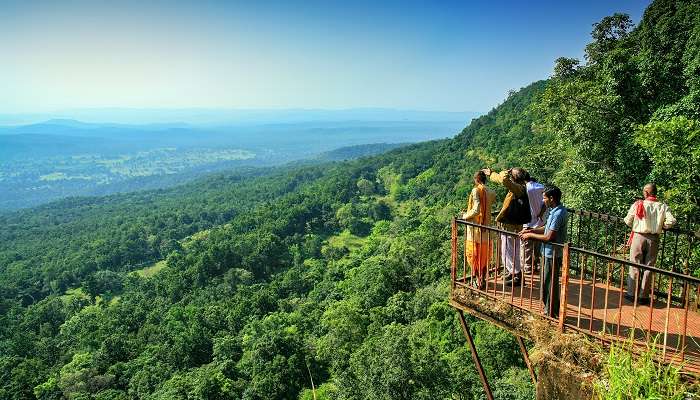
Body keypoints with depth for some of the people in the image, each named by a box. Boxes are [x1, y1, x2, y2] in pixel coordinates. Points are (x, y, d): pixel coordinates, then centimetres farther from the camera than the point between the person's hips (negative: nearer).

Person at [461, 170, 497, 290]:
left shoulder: (476, 191, -15)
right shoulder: (491, 193, 2)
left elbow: (476, 210, -23)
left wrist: (465, 216, -8)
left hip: (475, 228, -5)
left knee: (473, 255, 6)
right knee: (484, 255, 16)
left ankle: (478, 281, 7)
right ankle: (483, 279, 22)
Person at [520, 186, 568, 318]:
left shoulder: (558, 214, -24)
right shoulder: (555, 210, 7)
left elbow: (549, 237, -25)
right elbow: (548, 228, 18)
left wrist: (531, 235, -14)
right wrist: (531, 230, 6)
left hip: (552, 254, -10)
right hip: (551, 252, 10)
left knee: (549, 284, 2)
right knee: (551, 283, 19)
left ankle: (550, 314, 15)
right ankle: (554, 311, 32)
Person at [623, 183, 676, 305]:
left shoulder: (637, 205, -6)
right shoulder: (662, 206, -2)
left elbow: (628, 221, -2)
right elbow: (671, 221, -10)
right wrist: (661, 226, 10)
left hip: (638, 237, -1)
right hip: (654, 239, 1)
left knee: (635, 266, 8)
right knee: (648, 267, 9)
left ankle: (632, 293, 12)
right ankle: (643, 296, 12)